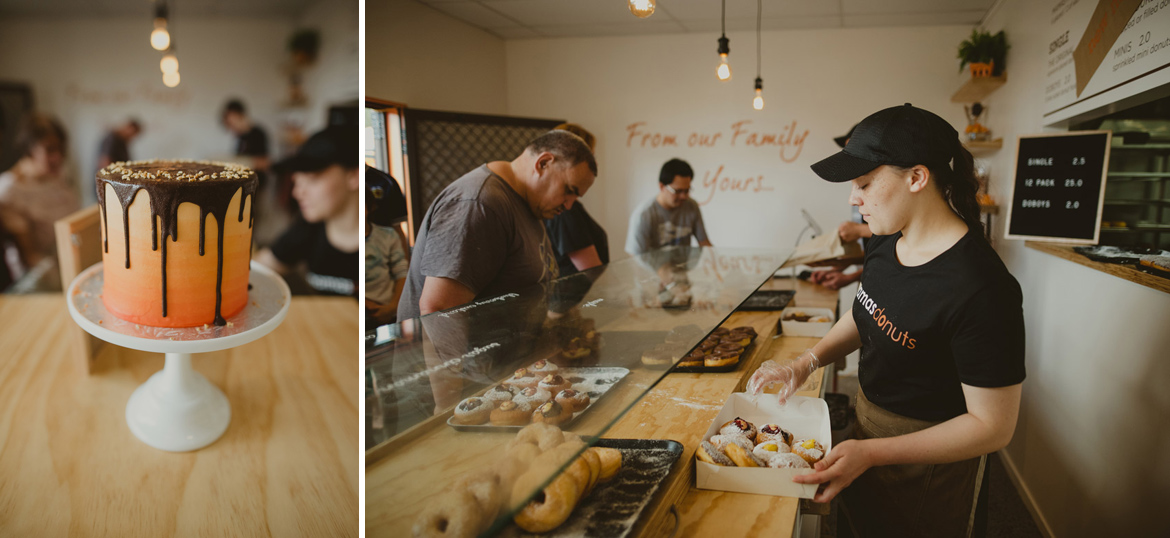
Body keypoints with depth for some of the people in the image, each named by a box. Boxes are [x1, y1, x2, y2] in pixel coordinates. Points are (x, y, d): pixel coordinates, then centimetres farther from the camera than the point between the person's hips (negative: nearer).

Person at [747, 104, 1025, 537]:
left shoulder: (980, 290, -32)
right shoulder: (885, 242, -6)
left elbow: (994, 426, -26)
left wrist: (871, 453, -29)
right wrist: (806, 362, -4)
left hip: (925, 458, -7)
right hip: (869, 421, 7)